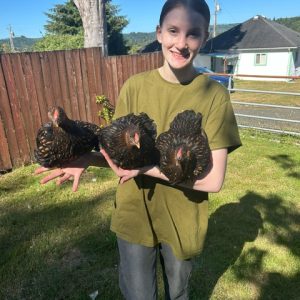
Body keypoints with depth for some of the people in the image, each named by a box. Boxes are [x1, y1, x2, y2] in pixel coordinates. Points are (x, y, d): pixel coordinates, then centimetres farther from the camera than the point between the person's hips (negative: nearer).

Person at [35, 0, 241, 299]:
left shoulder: (214, 95, -14)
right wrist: (87, 159, -21)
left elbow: (213, 179, -19)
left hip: (182, 221, 0)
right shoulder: (134, 87, -8)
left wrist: (147, 165, -27)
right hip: (134, 216, 1)